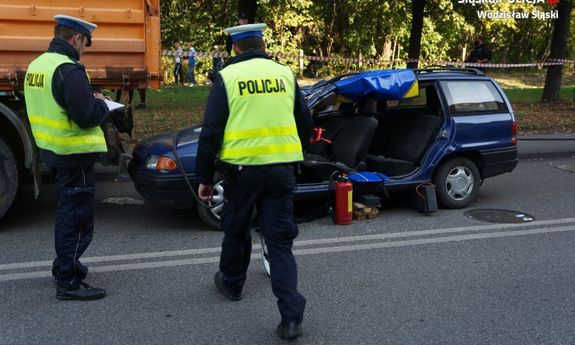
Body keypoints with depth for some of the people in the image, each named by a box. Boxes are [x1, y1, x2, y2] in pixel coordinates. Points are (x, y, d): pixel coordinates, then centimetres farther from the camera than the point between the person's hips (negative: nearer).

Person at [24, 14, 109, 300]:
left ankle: (64, 266, 38)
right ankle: (68, 283, 4)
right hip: (74, 155, -10)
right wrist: (101, 105, -6)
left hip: (51, 149, 10)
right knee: (77, 219, -1)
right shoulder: (69, 70, -22)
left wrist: (88, 98, 10)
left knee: (66, 212, 24)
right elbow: (87, 116, -27)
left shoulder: (38, 64, 9)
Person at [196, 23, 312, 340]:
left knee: (236, 230, 20)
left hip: (242, 168, -2)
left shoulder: (228, 77, -1)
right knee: (280, 239, 4)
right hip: (281, 168, 2)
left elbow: (211, 131, -4)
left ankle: (231, 283, 42)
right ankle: (291, 316, -5)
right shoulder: (284, 74, 9)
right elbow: (305, 123, 16)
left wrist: (204, 177, 2)